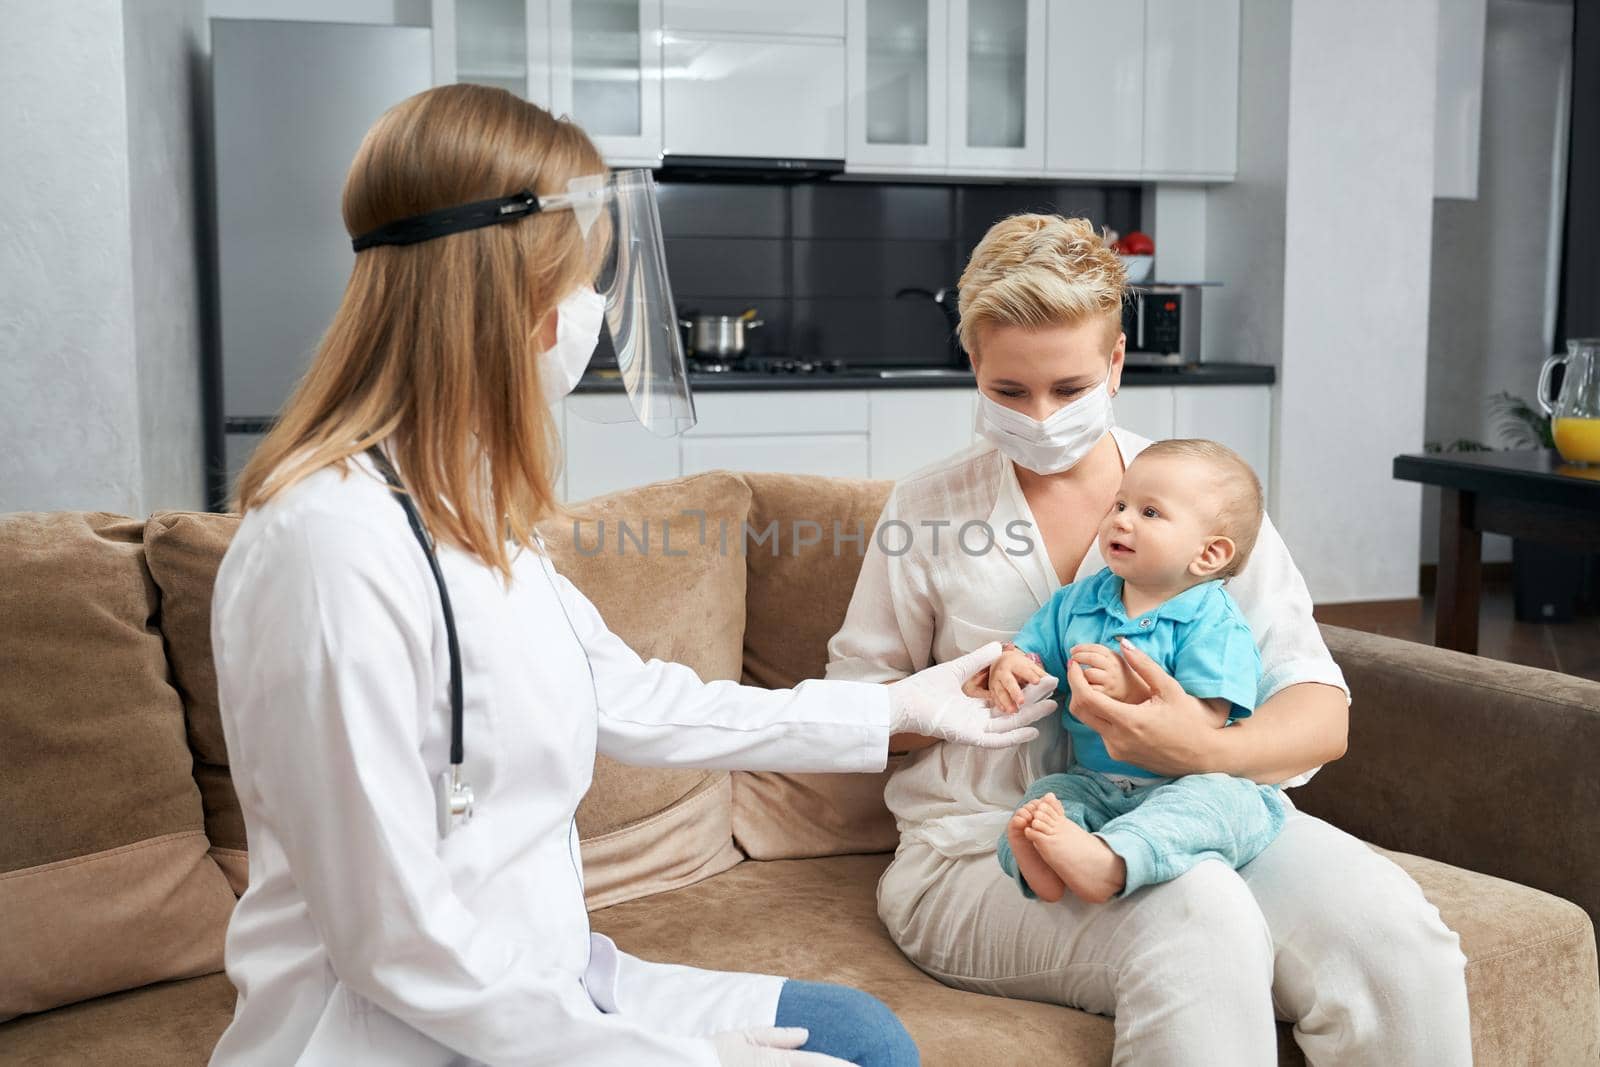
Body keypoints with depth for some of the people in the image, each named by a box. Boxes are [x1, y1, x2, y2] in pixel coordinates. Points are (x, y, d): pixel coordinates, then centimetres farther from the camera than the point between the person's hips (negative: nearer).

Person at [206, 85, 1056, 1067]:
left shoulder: (471, 510, 3)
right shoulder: (334, 542, -25)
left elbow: (636, 703, 12)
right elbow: (397, 941, -22)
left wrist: (899, 710, 19)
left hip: (540, 982, 8)